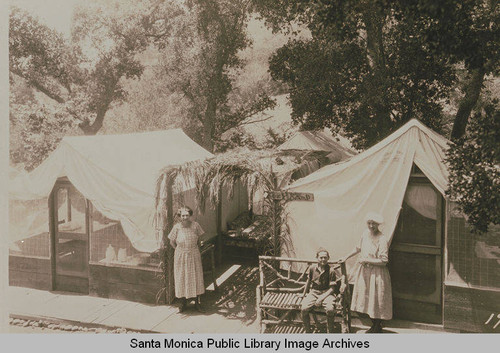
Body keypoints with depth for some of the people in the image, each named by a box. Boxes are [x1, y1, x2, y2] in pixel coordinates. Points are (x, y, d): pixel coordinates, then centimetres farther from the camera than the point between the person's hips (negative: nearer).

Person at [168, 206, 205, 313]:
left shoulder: (195, 225, -8)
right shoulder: (177, 227, -11)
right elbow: (172, 242, 1)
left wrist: (196, 251, 5)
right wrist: (180, 251, 1)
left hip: (194, 256, 1)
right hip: (181, 257, -1)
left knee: (196, 278, 6)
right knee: (181, 279, 8)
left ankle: (197, 302, 19)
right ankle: (183, 302, 23)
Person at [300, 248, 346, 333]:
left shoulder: (331, 271, -6)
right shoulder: (312, 268, 2)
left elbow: (332, 288, -7)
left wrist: (321, 298, -16)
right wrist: (305, 293, 24)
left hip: (327, 293, -2)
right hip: (313, 292, 2)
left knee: (330, 309, -32)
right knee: (304, 308, -24)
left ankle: (330, 331, -7)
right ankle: (308, 331, -2)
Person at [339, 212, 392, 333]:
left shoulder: (382, 240, -19)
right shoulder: (366, 233, 2)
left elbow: (383, 261, -20)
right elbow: (358, 248, 19)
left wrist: (366, 260, -18)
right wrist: (346, 257, 21)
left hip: (377, 274, -7)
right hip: (365, 271, 7)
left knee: (376, 300, 3)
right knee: (367, 298, 14)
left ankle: (378, 327, 22)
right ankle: (374, 325, 31)